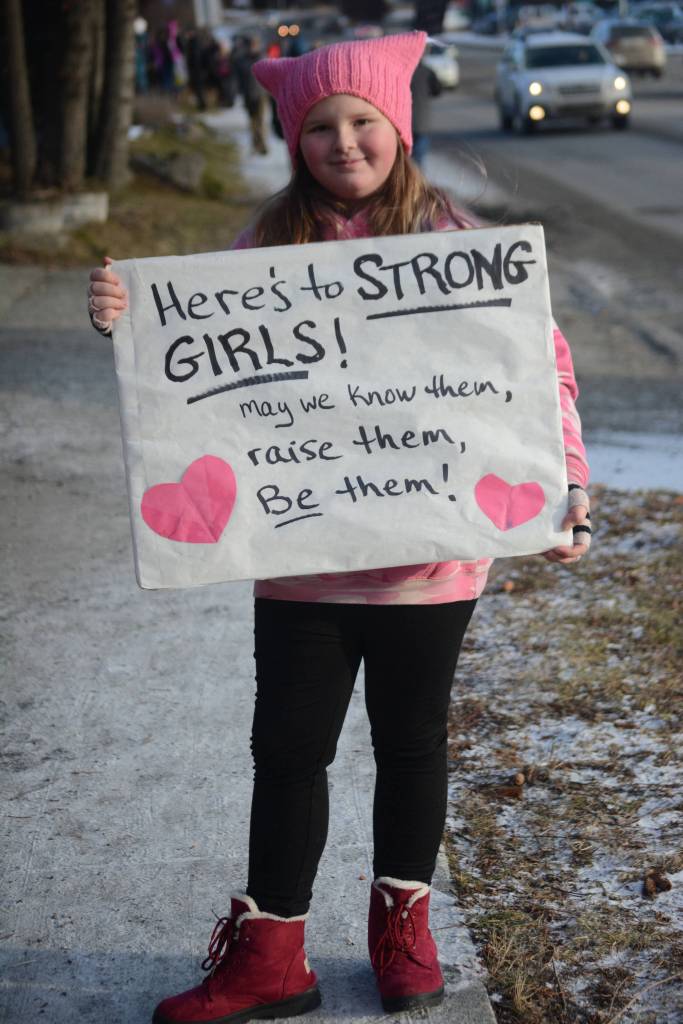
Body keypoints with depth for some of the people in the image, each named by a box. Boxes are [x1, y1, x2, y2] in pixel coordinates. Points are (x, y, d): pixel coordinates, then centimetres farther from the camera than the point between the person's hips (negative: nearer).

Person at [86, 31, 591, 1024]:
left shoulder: (455, 238, -6)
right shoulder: (270, 245, 0)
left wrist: (565, 477, -16)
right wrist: (130, 318, -16)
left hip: (429, 552, -1)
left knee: (412, 743, 15)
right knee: (288, 748, 8)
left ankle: (403, 922, 35)